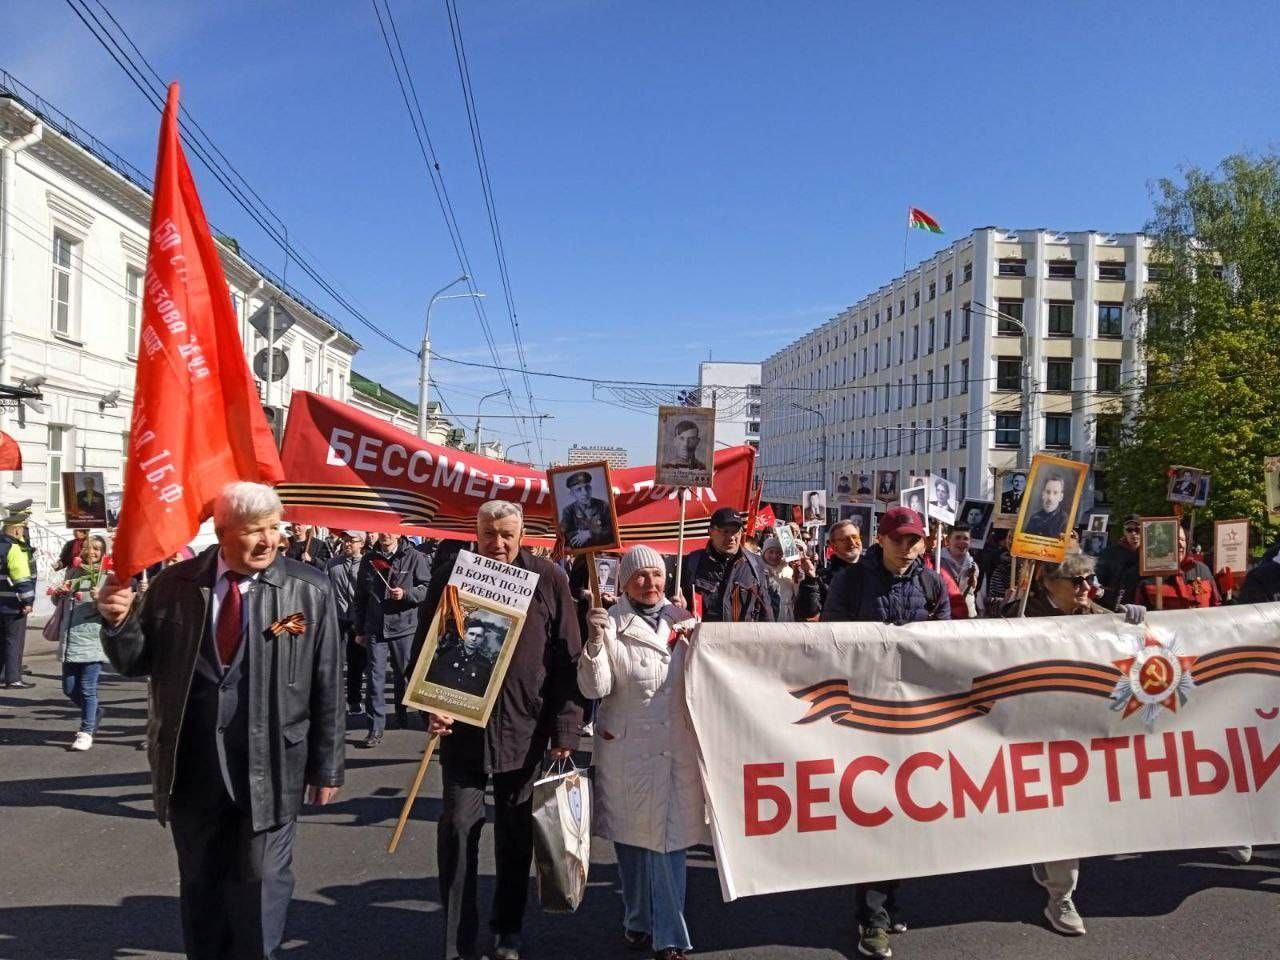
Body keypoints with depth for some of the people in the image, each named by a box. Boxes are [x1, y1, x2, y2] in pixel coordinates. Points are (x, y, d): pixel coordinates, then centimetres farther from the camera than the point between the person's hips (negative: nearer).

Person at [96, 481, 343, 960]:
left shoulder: (310, 590, -9)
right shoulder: (175, 584, -2)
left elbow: (327, 686, -5)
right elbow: (137, 662, 6)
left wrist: (326, 766, -2)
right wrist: (118, 620, -14)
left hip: (271, 767, -2)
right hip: (192, 765, 3)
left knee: (262, 881, 10)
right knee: (199, 884, 20)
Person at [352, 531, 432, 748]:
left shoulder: (414, 558, -4)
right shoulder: (369, 560, 8)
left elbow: (427, 589, -4)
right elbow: (360, 597, 14)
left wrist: (406, 594, -21)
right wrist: (359, 630, 12)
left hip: (404, 627, -2)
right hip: (374, 629, 2)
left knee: (403, 677, 12)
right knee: (374, 678, -1)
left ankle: (403, 716, 32)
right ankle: (376, 728, 4)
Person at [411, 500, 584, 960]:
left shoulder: (548, 580, -4)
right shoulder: (450, 578, -1)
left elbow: (568, 659, -3)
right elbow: (424, 649, 4)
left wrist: (565, 728, -6)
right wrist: (431, 706, -10)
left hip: (525, 727, 0)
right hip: (462, 725, 0)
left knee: (516, 832, 12)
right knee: (458, 826, 1)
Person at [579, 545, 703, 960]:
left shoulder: (682, 620, 6)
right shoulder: (611, 623, -4)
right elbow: (594, 689, -10)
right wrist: (595, 642, -24)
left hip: (676, 747, 2)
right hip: (627, 749, -1)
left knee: (668, 839, 0)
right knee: (631, 837, 11)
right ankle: (639, 921, 30)